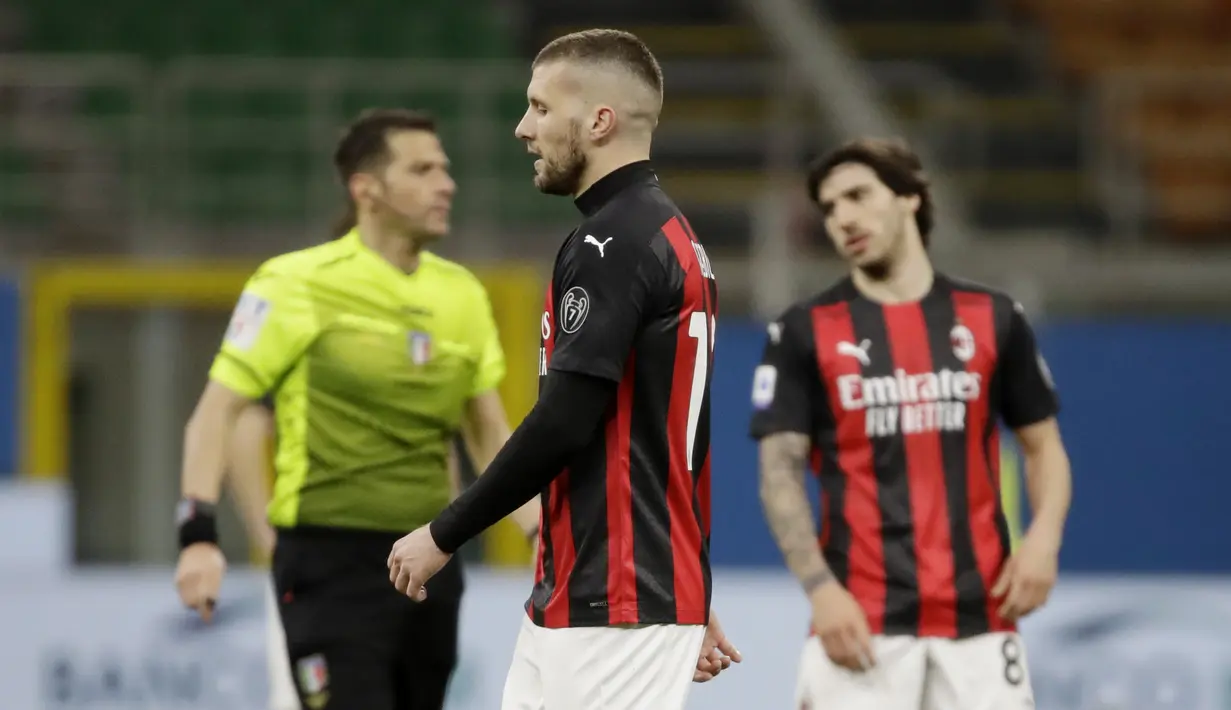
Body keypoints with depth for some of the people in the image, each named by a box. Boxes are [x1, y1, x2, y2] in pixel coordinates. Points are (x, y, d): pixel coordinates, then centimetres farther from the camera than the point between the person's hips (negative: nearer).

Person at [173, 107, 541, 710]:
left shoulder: (461, 294, 10)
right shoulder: (297, 285, -7)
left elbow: (488, 431, 19)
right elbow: (218, 409, -5)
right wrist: (199, 536, -16)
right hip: (332, 563, -6)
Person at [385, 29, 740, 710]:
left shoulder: (612, 244, -14)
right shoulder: (668, 235, 17)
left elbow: (564, 423, -20)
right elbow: (680, 437, 21)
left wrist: (443, 535, -10)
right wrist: (692, 601, 24)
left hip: (616, 612, -10)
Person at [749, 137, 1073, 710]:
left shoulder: (993, 320, 10)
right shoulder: (805, 332, 4)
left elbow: (1043, 445, 15)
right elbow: (781, 472, 1)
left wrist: (1044, 536, -4)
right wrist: (820, 588, -12)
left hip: (980, 615, 2)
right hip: (859, 619, -2)